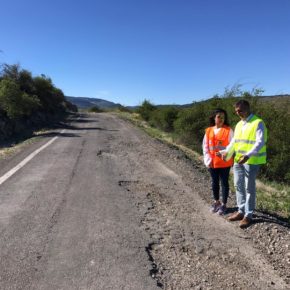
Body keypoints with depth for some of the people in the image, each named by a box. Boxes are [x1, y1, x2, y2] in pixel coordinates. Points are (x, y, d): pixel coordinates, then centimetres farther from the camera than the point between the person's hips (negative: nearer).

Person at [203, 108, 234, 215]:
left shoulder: (228, 130, -6)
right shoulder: (208, 130, 3)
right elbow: (205, 146, 4)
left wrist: (221, 148, -21)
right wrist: (208, 159, -4)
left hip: (224, 162, -3)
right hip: (212, 163, 4)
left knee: (224, 183, 7)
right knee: (214, 182, 15)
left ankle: (223, 204, 21)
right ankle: (216, 202, 33)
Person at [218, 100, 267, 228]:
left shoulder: (258, 123, -10)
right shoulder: (239, 124, 13)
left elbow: (260, 142, -19)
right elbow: (234, 141, 14)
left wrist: (248, 155, -32)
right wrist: (227, 152, -3)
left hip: (251, 161, -7)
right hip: (238, 160, 7)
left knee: (249, 188, 3)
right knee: (238, 186, 14)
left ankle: (248, 215, 15)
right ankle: (241, 211, 29)